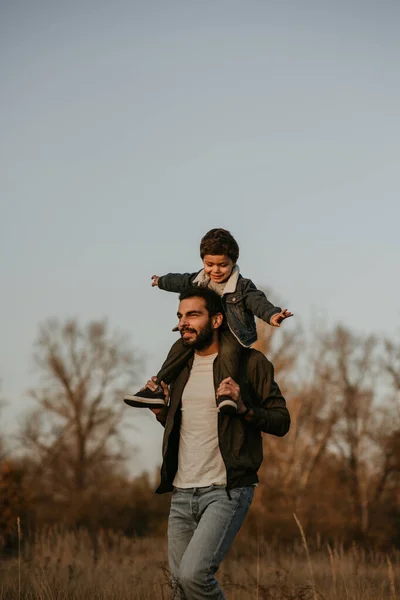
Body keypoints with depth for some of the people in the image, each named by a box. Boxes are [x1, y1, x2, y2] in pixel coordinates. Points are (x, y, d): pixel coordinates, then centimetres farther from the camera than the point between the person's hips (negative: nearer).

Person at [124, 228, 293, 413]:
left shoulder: (242, 286, -12)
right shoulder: (198, 281, 6)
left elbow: (258, 301, -27)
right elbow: (180, 281, 27)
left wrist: (272, 314, -50)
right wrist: (161, 281, 47)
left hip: (232, 332, -5)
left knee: (228, 350, -37)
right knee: (181, 346, -16)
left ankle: (226, 393, -45)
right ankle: (157, 389, -16)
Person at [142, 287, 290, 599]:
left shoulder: (248, 363, -4)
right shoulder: (180, 368, 14)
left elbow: (282, 421, -4)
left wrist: (244, 409, -20)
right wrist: (161, 411, 6)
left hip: (226, 490, -7)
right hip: (182, 493, 7)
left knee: (193, 573, -21)